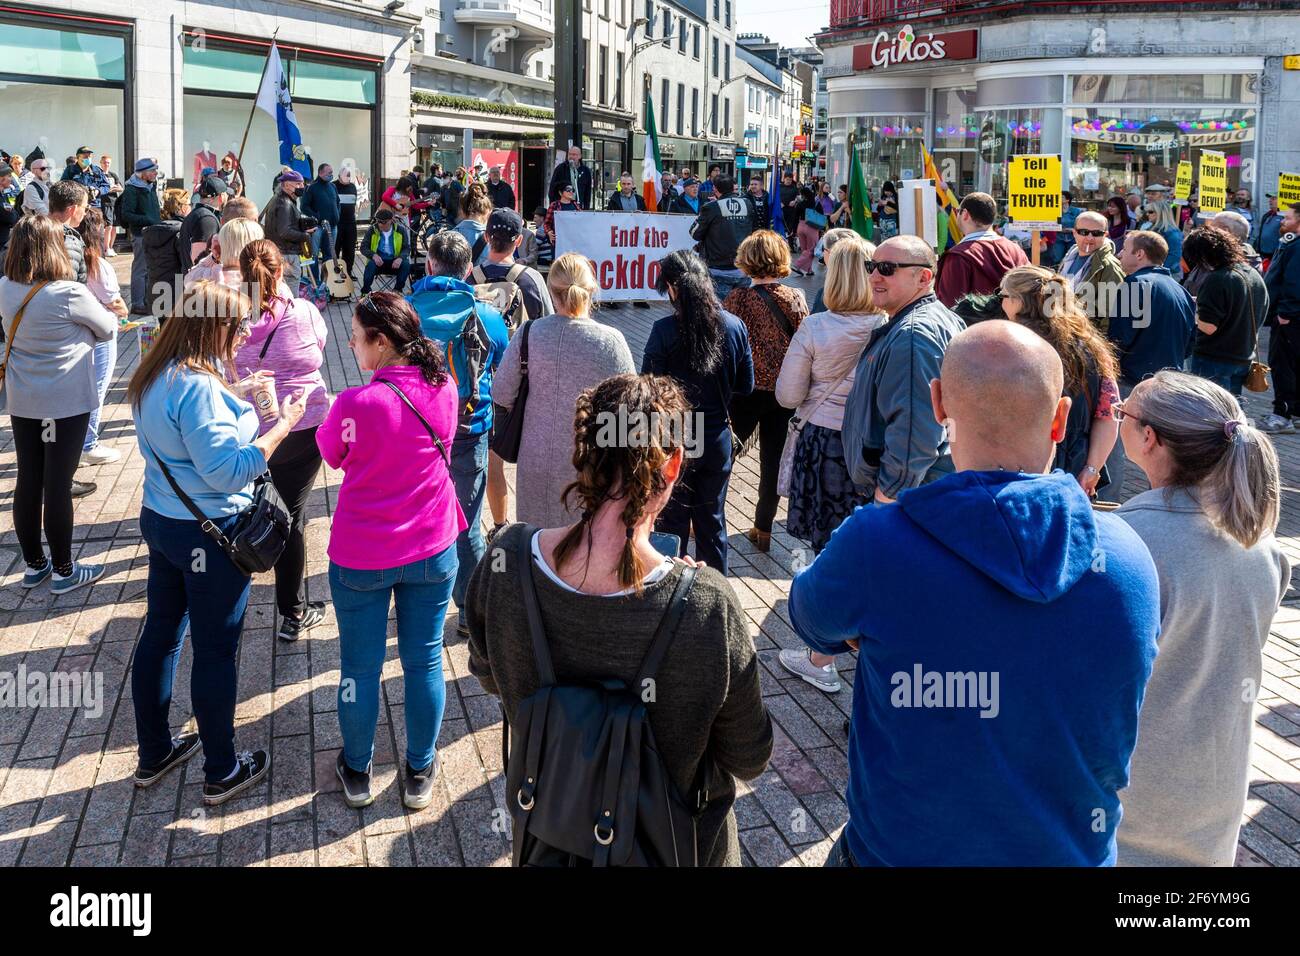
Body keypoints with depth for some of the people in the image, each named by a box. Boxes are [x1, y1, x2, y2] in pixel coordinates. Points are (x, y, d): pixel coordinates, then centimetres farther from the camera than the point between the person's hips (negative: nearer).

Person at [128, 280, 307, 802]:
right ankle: (222, 772, 19)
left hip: (161, 521, 9)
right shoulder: (198, 386, -25)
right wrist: (282, 427, -20)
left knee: (161, 635, 19)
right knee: (215, 651, 4)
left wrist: (238, 404, 10)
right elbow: (226, 470, -27)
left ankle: (153, 755, 34)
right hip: (208, 534, -9)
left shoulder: (155, 376, 4)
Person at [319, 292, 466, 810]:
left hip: (361, 557, -3)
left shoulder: (356, 404, -23)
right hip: (431, 551, 3)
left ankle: (357, 772, 31)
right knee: (424, 661, 15)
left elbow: (330, 452, -1)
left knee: (360, 666, 14)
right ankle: (419, 773, 29)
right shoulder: (444, 392, -10)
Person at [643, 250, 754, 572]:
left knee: (672, 524, 11)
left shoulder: (664, 331, -19)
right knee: (712, 521, 18)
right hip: (717, 439, 4)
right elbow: (745, 386, 2)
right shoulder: (734, 326, -7)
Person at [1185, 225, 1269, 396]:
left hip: (1213, 360, -8)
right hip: (1244, 358, 8)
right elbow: (1260, 318, 18)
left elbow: (1208, 327, -23)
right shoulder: (1254, 276, 7)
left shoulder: (1215, 280, -20)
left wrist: (1194, 309, -4)